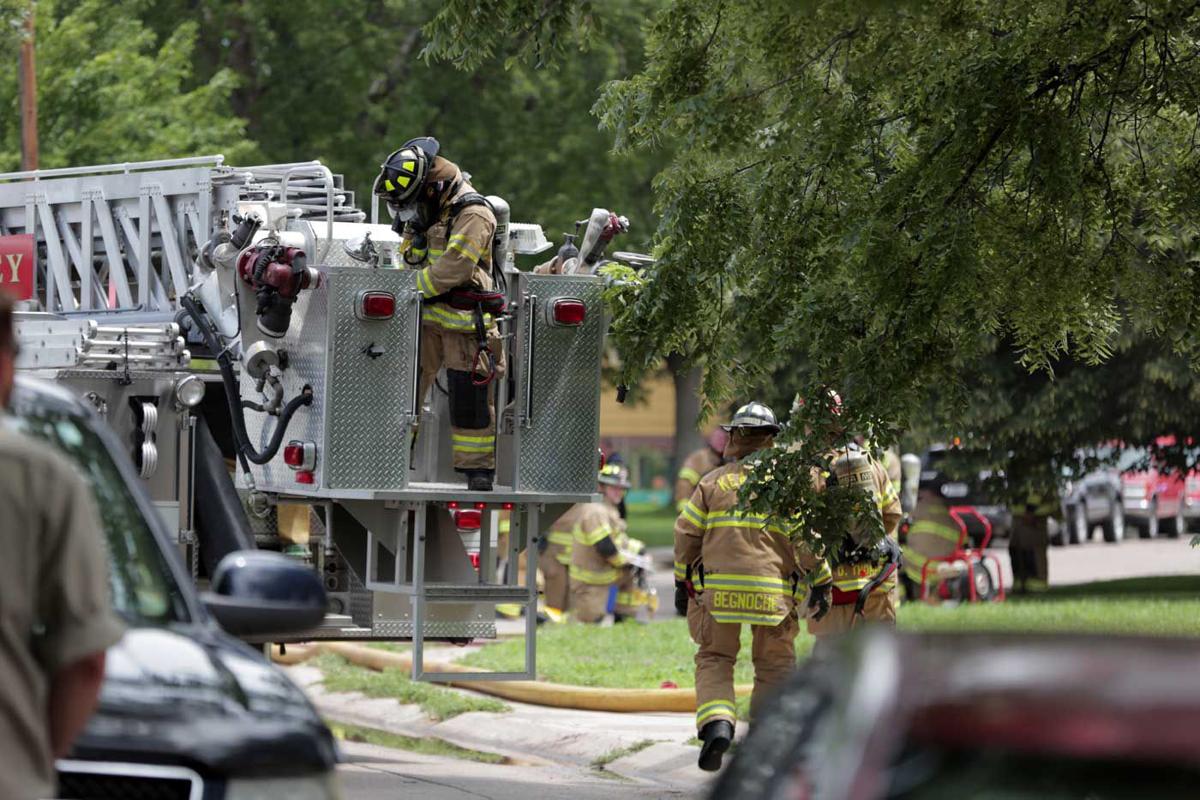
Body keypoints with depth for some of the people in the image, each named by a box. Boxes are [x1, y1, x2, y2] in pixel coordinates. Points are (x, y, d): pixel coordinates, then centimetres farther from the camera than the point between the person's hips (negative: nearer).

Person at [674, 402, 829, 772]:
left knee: (714, 660, 10)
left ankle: (717, 724, -15)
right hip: (772, 589, -1)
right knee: (774, 665, 13)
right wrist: (819, 579, 8)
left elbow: (686, 533, 8)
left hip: (717, 587, 1)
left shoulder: (712, 482, 8)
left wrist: (682, 582, 18)